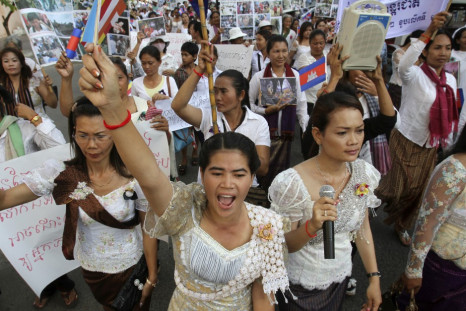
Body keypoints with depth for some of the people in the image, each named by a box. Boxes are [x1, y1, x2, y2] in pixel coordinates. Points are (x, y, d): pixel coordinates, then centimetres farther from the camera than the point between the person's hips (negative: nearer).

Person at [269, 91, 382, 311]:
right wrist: (312, 226, -36)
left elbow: (362, 228, 2)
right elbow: (283, 245, -18)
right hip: (301, 286, -4)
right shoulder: (292, 183, -28)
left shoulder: (364, 173, -11)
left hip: (340, 277, 5)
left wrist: (374, 277, 3)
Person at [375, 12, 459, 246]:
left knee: (420, 189, 13)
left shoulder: (450, 80, 6)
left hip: (431, 145, 6)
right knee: (402, 187, -3)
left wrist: (448, 143, 15)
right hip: (407, 141, -6)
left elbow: (449, 115, 13)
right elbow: (403, 66, -38)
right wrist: (428, 32, -42)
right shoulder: (415, 75, -13)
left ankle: (401, 225, 35)